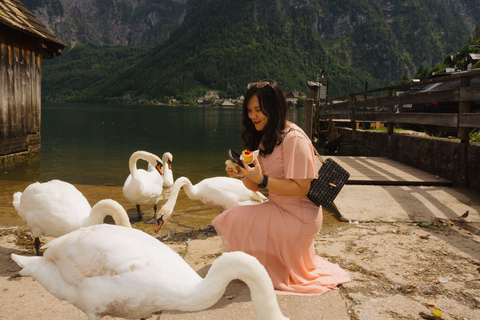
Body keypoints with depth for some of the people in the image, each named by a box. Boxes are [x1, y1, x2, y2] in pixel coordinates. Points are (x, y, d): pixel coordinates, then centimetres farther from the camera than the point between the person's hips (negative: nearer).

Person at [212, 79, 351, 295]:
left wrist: (262, 179, -28)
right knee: (227, 219, 9)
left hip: (299, 217, -9)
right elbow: (256, 187, 7)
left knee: (234, 220, -19)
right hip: (277, 208, 10)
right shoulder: (266, 138, 9)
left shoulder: (294, 139, -20)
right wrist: (244, 174, -13)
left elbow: (301, 188, -22)